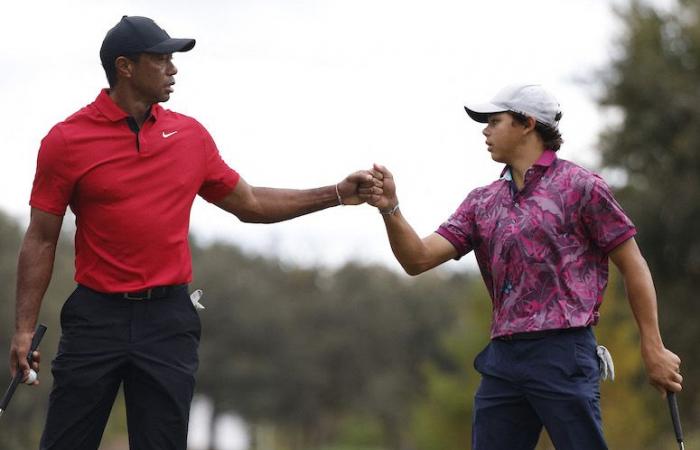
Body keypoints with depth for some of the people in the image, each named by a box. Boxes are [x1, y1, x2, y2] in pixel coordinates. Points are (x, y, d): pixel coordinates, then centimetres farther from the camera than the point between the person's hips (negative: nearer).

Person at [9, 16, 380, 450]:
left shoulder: (191, 135, 7)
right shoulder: (66, 141, -3)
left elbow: (250, 204, 17)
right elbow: (41, 240, 0)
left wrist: (337, 194, 12)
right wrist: (25, 328, -6)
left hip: (170, 320, 3)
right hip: (97, 316, -2)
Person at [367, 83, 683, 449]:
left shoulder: (579, 186, 0)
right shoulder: (482, 202, 16)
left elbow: (633, 267, 1)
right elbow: (418, 259, 9)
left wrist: (653, 351, -2)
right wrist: (390, 210, -9)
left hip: (563, 354, -6)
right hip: (502, 360, 6)